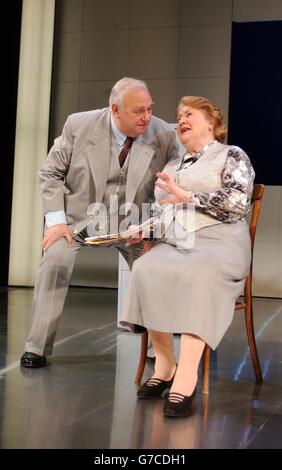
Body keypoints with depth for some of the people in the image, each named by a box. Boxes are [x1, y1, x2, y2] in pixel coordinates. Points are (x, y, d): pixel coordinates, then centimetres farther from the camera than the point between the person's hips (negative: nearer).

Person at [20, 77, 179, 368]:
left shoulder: (164, 135, -12)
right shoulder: (79, 125, -14)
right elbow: (51, 173, -5)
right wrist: (56, 221, -14)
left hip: (133, 219, 1)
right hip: (80, 211, -1)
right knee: (55, 258, -23)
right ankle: (37, 347, -11)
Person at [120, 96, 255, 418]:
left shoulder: (232, 156, 9)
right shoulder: (172, 167, 28)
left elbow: (238, 203, -8)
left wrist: (187, 196, -11)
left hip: (218, 242, -4)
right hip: (173, 243, 5)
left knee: (199, 274, -39)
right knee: (146, 268, -30)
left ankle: (186, 377, -41)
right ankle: (164, 363, -20)